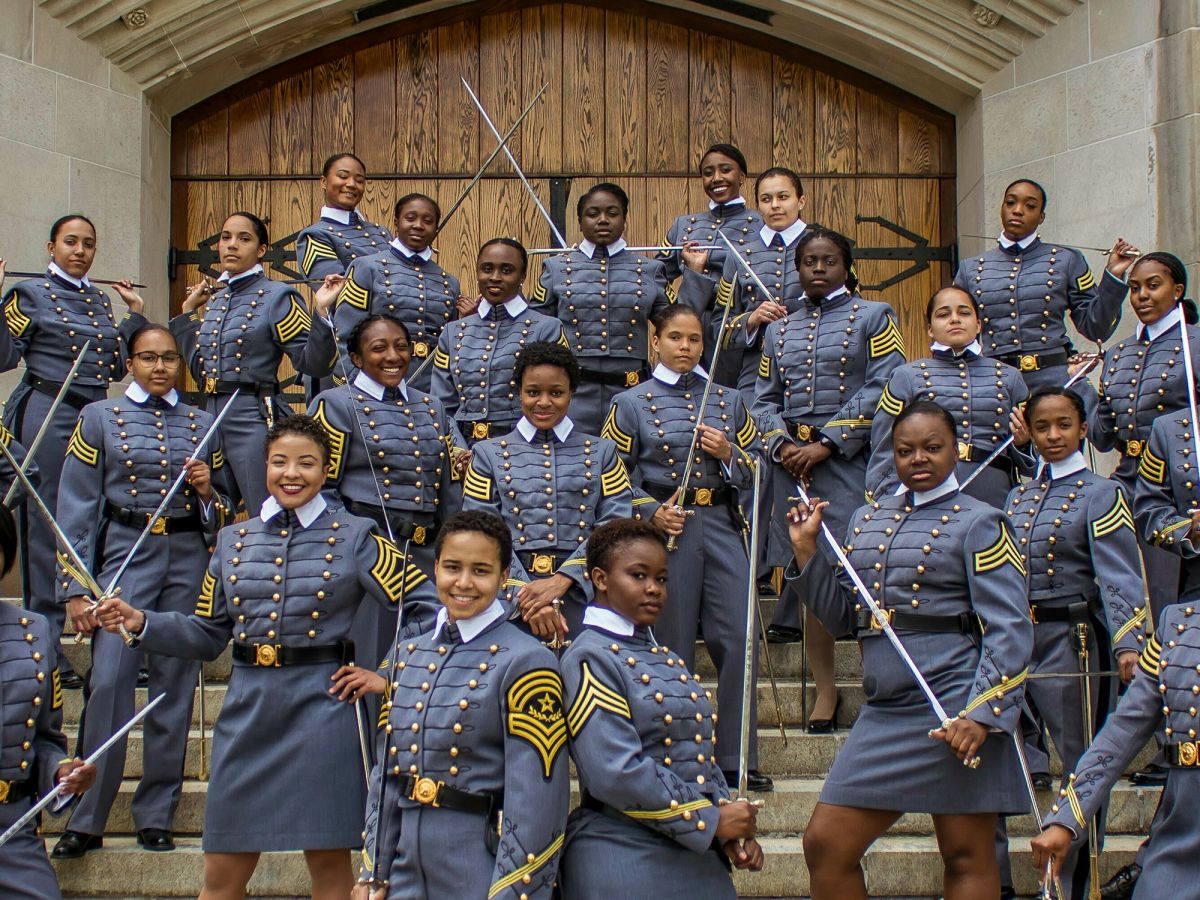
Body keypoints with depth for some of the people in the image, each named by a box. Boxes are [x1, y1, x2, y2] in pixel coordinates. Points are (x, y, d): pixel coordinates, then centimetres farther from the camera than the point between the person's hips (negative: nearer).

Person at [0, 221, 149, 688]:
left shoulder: (101, 300, 17)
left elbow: (116, 366, 15)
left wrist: (135, 312, 15)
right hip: (47, 416, -5)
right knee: (46, 530, -2)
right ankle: (45, 645, 5)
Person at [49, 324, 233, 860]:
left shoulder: (202, 423, 13)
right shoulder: (99, 418, 6)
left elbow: (224, 510, 19)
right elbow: (77, 509, 1)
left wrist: (208, 492, -4)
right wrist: (76, 589, -6)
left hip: (189, 558, 3)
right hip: (126, 553, -3)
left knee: (175, 685, 3)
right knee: (109, 681, -12)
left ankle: (156, 816, 12)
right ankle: (86, 821, -3)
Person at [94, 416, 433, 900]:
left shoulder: (355, 537, 1)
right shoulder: (233, 539, 12)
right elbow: (207, 636, 12)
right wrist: (140, 623, 0)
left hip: (321, 709, -3)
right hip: (248, 709, 3)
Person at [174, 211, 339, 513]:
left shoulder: (276, 297, -6)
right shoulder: (216, 298, 14)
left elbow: (313, 365, -12)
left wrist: (321, 312, -25)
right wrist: (188, 311, 21)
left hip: (256, 419, -7)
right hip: (213, 416, 7)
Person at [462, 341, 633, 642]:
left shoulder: (602, 452, 12)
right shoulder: (489, 454, 10)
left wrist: (562, 581, -14)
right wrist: (529, 599, -14)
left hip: (582, 593, 0)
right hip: (512, 595, 0)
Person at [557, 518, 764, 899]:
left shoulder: (666, 659, 15)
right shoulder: (589, 658, -10)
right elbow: (616, 774, -20)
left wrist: (732, 832, 1)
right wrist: (709, 820, -15)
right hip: (624, 864, -7)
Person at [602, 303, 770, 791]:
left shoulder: (729, 400, 14)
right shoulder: (631, 403, 5)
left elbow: (756, 467, 15)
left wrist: (728, 453, -5)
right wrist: (651, 511, -11)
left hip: (724, 526, 3)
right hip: (668, 528, -3)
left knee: (739, 639, -3)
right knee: (672, 646, 2)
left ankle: (737, 758, 7)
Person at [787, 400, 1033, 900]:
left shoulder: (978, 522, -2)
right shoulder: (866, 519, 16)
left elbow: (1010, 630, -9)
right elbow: (843, 617, 18)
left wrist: (982, 713, -19)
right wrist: (807, 549, 9)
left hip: (955, 711, -6)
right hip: (884, 712, 6)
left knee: (967, 857, 3)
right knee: (824, 845, 2)